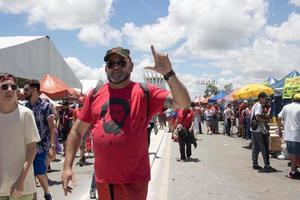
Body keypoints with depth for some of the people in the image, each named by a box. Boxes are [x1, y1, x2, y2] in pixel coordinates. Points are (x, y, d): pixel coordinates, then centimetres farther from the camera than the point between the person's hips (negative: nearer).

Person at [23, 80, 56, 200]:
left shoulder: (45, 106, -6)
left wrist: (52, 147, -17)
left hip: (41, 147, -5)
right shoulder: (25, 107, 7)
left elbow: (52, 128, -9)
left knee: (40, 173, -4)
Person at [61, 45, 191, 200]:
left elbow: (183, 103, -14)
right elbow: (77, 131, 8)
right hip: (102, 179, 4)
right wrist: (67, 166, 3)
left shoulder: (144, 93, -6)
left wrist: (168, 73, -27)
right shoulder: (95, 95, 3)